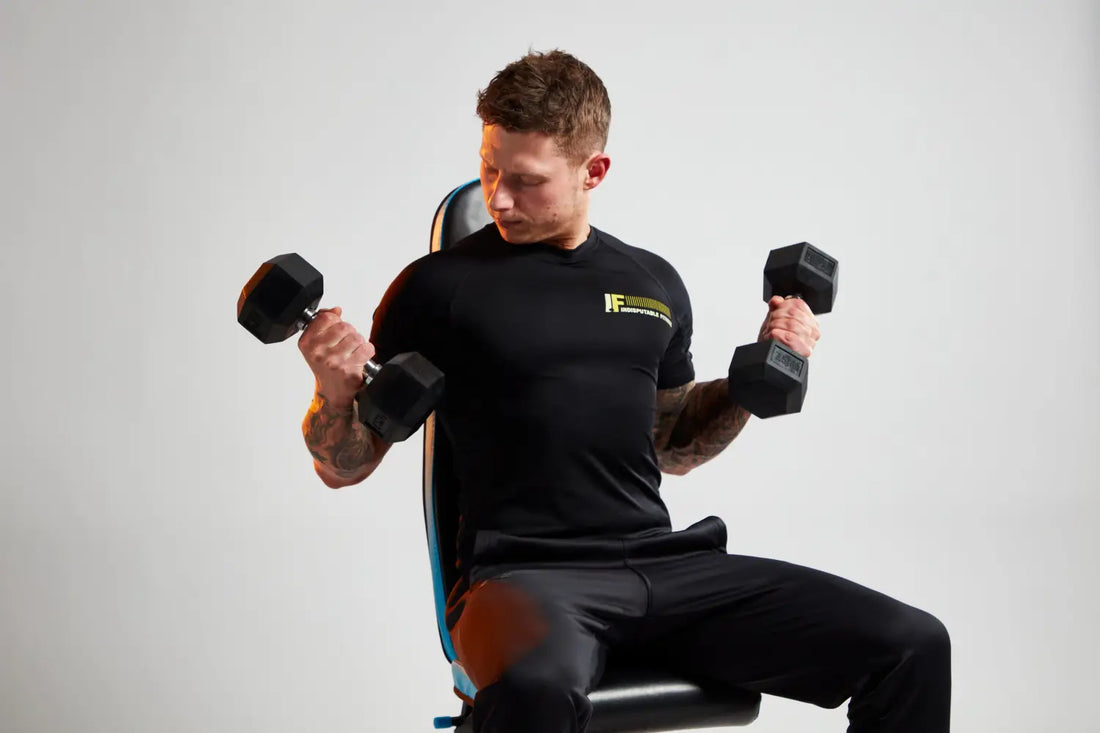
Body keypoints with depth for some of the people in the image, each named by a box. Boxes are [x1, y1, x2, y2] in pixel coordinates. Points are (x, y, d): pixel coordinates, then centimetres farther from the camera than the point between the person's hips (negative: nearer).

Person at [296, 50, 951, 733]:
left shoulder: (654, 284, 17)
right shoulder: (441, 286, 4)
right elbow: (346, 466, 6)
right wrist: (335, 390, -15)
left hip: (666, 565, 5)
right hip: (524, 574, -4)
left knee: (910, 646, -13)